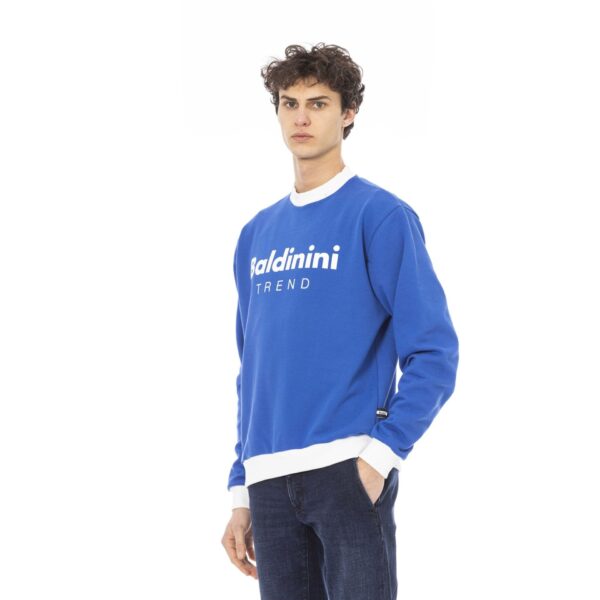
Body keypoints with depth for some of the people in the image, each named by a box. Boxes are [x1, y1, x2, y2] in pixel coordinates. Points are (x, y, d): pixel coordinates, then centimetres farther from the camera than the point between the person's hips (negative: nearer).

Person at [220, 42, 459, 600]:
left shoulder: (380, 216, -2)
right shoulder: (257, 234, 16)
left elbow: (434, 354, -7)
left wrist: (380, 455, -15)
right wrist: (240, 490, 15)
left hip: (348, 471, -5)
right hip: (269, 481, 5)